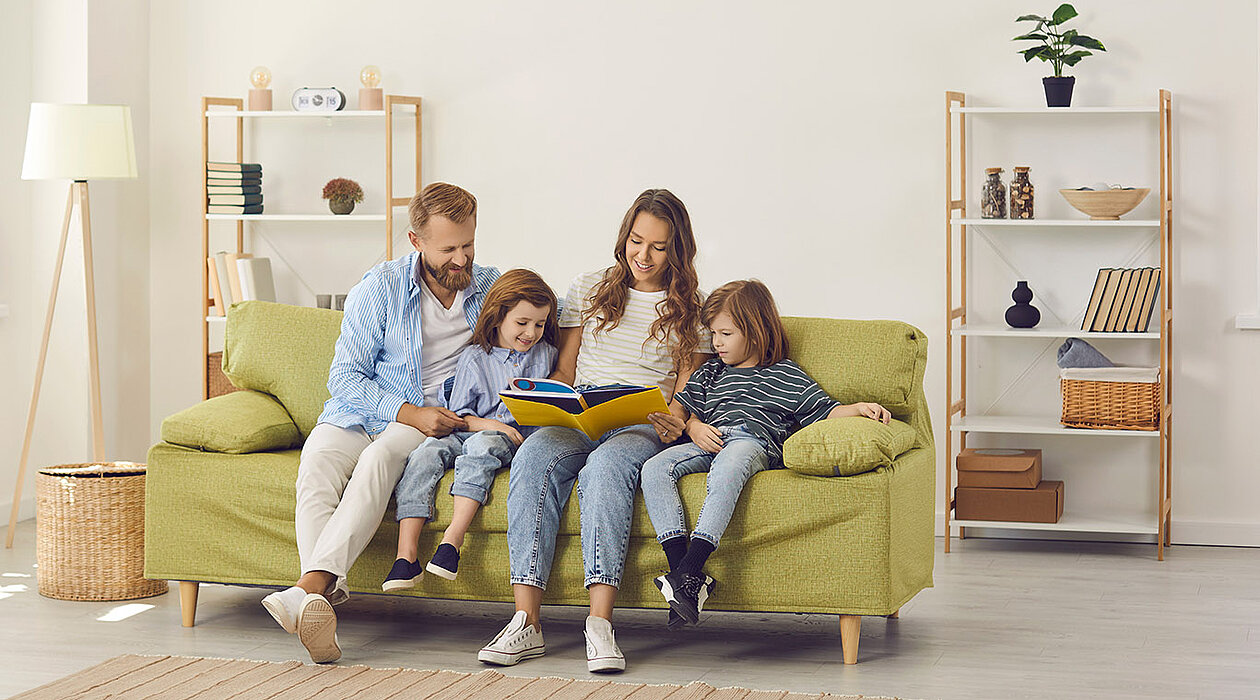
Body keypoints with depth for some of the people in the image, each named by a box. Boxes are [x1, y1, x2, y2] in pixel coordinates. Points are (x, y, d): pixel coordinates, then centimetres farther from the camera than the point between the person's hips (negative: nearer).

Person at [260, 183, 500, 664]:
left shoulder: (491, 289, 7)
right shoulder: (381, 287, -1)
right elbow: (345, 376, -4)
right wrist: (409, 412, -17)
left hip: (437, 421, -1)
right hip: (360, 411, 1)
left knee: (380, 456, -36)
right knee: (317, 464, -33)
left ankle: (308, 587, -49)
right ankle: (323, 601, -47)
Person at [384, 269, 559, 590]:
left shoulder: (545, 355, 15)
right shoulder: (474, 358, 9)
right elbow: (458, 413, 4)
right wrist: (490, 424, -13)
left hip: (514, 439, -1)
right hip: (468, 430, 1)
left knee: (481, 446, -37)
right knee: (427, 451, -29)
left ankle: (451, 541, -42)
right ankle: (406, 555, -36)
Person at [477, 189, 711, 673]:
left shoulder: (689, 310, 14)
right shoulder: (588, 289, 19)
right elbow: (563, 371, 18)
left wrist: (675, 421, -14)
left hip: (643, 427, -2)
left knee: (605, 465, -39)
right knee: (534, 457, -34)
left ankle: (600, 624, -47)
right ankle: (526, 621, -40)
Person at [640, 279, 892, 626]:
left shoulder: (786, 376, 18)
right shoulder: (710, 372, 33)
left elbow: (825, 411, 13)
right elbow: (678, 406, 30)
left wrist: (859, 408, -7)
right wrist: (693, 426, 7)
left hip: (755, 441, -5)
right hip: (708, 442, 5)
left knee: (724, 474, -42)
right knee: (654, 470, -26)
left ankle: (689, 573, -53)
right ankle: (680, 565, -35)